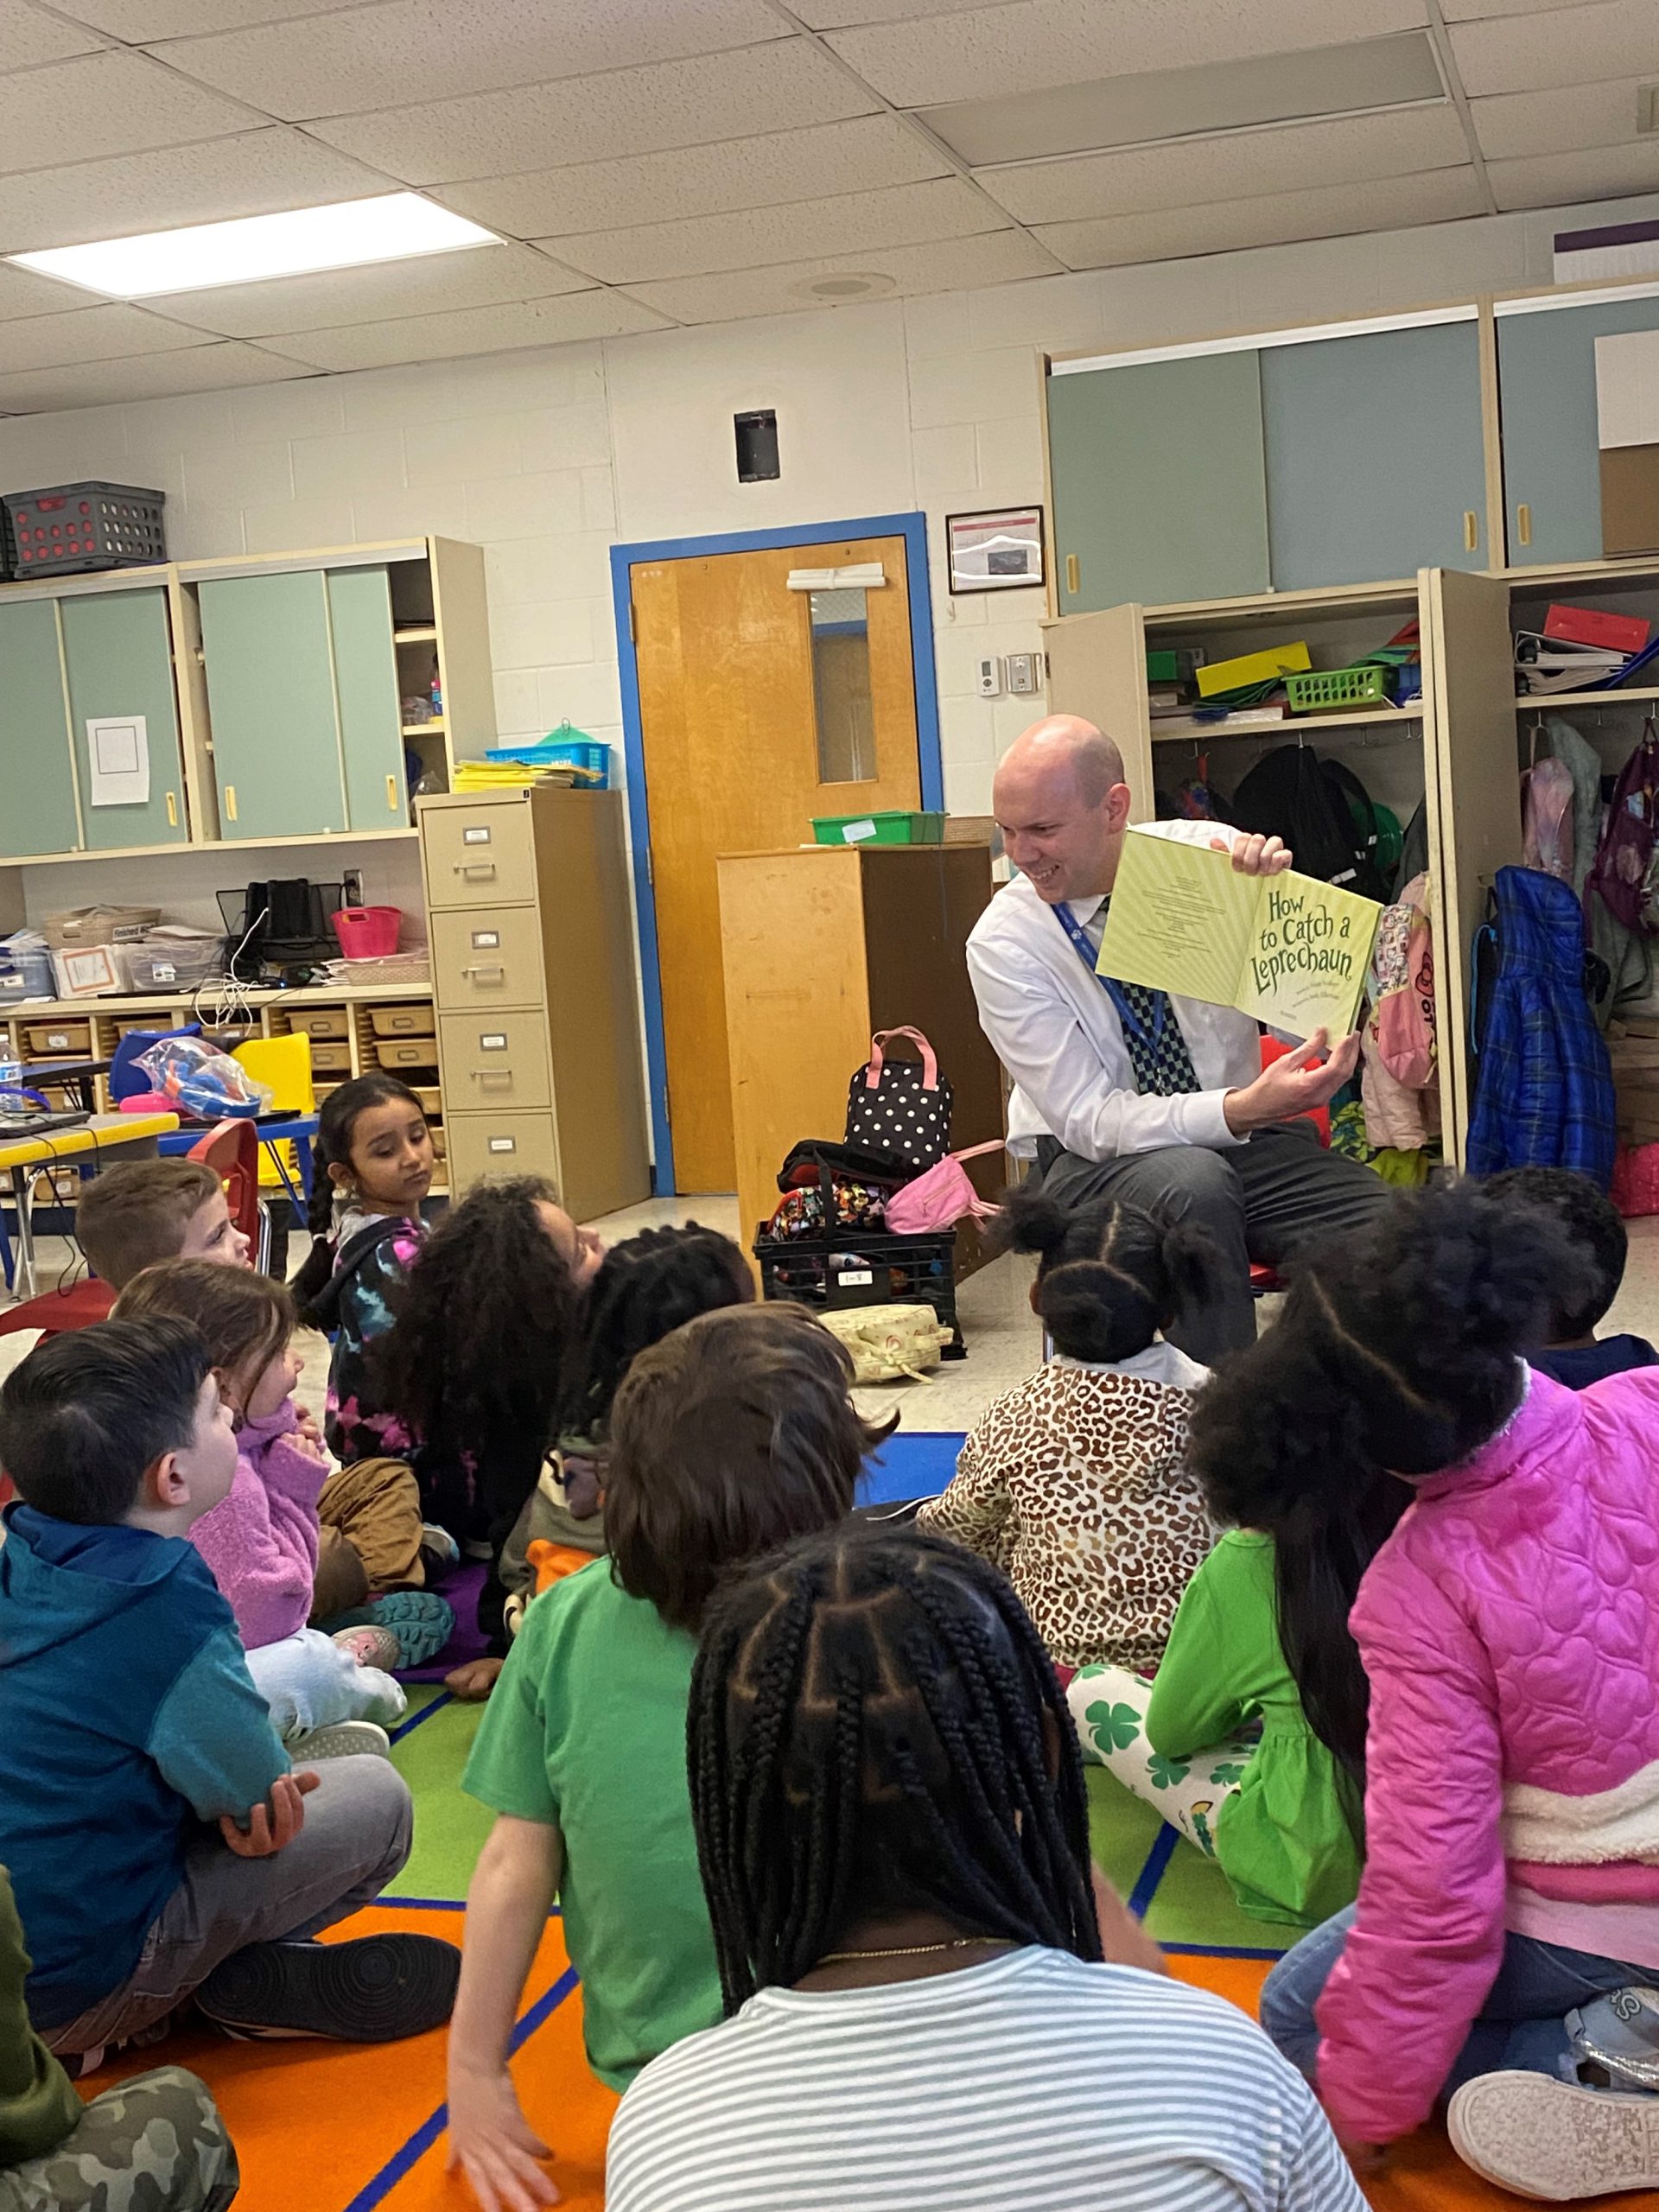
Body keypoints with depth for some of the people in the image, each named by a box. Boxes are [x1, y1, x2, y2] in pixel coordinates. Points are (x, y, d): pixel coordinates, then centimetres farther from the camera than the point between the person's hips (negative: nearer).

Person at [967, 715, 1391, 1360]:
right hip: (1095, 1162, -2)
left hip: (1239, 1139, 3)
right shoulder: (1002, 941, -11)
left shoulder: (1205, 853, -6)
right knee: (1193, 1181, -36)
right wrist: (1246, 1110, -31)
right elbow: (1087, 1119, -17)